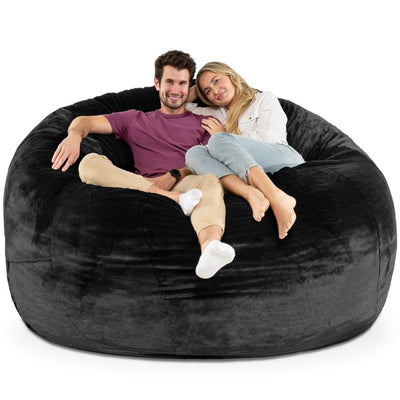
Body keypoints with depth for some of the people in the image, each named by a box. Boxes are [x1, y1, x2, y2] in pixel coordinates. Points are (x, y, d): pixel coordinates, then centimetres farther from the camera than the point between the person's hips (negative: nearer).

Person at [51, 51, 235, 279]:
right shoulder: (136, 120, 28)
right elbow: (85, 121, 21)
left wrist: (173, 176, -11)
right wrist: (75, 135, -5)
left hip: (185, 185, -1)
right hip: (142, 188, 2)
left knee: (211, 182, -36)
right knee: (90, 163, -23)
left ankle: (209, 246, -68)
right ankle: (175, 200, -36)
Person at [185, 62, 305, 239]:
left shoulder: (265, 99, 18)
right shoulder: (218, 115, 34)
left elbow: (268, 141, 2)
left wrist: (223, 136, 9)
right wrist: (197, 88, 29)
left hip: (284, 161, -4)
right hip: (247, 177, 4)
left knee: (218, 141, -27)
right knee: (193, 153, -19)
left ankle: (278, 198, -46)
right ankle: (252, 195, -44)